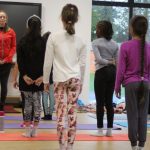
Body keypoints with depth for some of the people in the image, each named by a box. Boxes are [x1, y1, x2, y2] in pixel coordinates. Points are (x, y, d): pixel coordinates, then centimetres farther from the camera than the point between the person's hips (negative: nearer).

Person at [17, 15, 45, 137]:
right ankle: (34, 130, 10)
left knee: (28, 102, 7)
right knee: (37, 103, 8)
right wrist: (42, 76, -9)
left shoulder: (22, 42, 0)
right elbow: (46, 61, -8)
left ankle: (28, 130, 8)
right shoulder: (44, 42, -3)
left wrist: (24, 75, -6)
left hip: (26, 77, 0)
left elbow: (20, 61, -5)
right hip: (40, 77, 0)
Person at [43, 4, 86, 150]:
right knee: (72, 113, 7)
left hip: (60, 80, -2)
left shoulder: (53, 37, -6)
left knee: (61, 113, 1)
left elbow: (48, 62, -4)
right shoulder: (80, 41, 2)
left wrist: (46, 80, 8)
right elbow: (82, 64, 7)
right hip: (75, 79, 2)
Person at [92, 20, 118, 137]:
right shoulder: (114, 44, 11)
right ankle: (109, 129, 10)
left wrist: (108, 62, 0)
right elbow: (118, 62, 8)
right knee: (109, 102, 9)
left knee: (100, 102, -1)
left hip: (102, 72, -5)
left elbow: (99, 59, -15)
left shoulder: (96, 43, -5)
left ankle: (100, 130, 1)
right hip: (112, 72, 5)